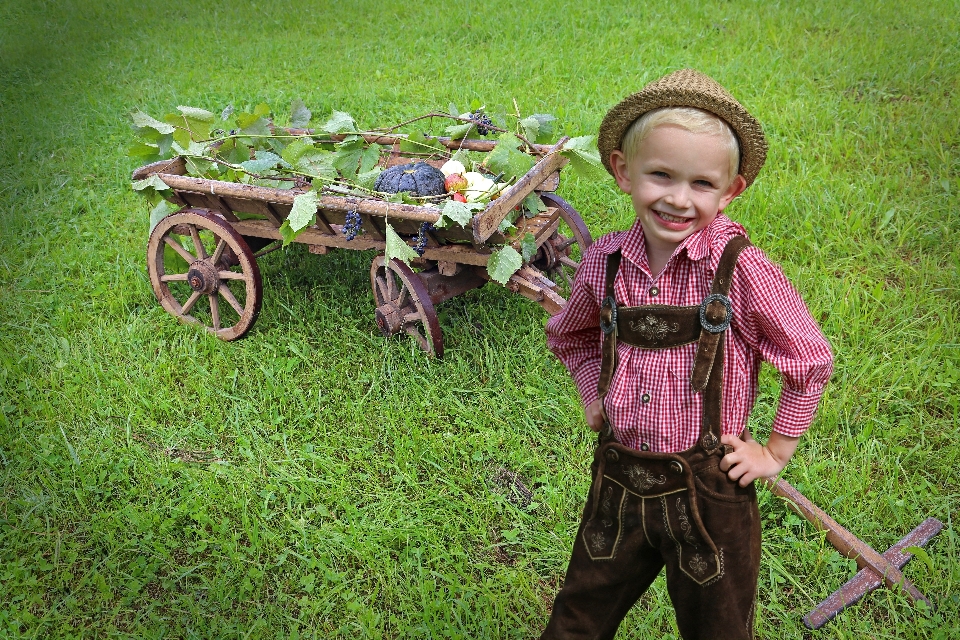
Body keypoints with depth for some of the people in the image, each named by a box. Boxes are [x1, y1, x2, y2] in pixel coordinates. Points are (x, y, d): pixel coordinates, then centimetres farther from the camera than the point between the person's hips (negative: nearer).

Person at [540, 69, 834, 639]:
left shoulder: (739, 268, -17)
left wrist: (776, 451, -3)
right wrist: (596, 397, 6)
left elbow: (812, 359, -6)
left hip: (710, 493, -3)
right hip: (618, 483, 3)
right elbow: (569, 335, 17)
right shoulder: (605, 261, -5)